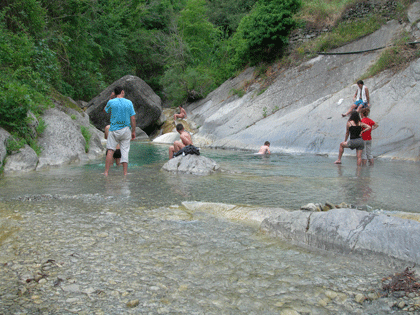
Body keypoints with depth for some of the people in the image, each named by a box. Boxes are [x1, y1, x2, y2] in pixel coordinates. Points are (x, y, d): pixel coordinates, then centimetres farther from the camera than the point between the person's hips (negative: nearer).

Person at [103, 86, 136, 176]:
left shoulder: (111, 102, -4)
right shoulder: (129, 103, -1)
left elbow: (105, 110, 17)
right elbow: (133, 119, -1)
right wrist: (133, 131, 7)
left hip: (114, 129, -1)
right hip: (126, 130, 1)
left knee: (110, 150, 2)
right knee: (125, 152, 3)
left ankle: (106, 172, -2)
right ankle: (125, 174, 4)